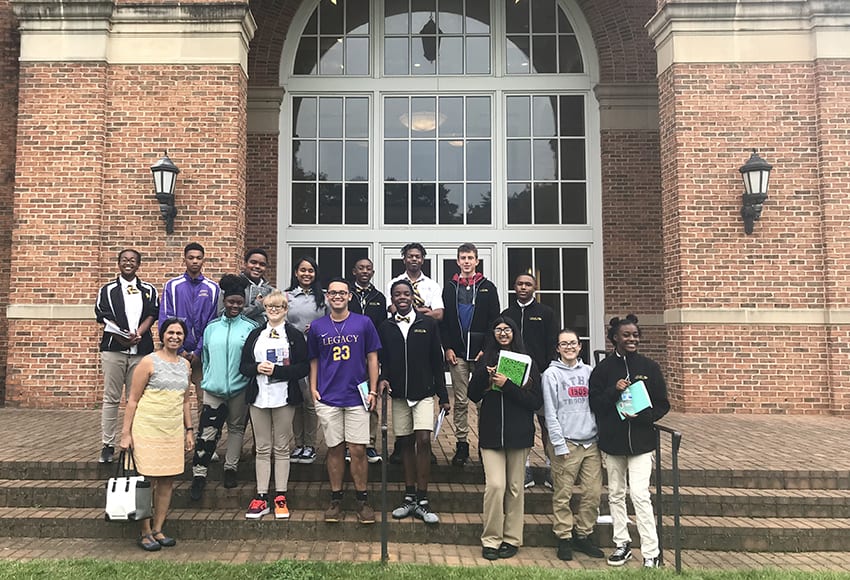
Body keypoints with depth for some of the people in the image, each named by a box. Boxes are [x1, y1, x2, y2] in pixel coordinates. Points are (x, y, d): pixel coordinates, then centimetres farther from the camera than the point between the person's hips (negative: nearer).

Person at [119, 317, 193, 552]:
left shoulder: (185, 364, 12)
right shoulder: (149, 362, -6)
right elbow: (133, 399, -6)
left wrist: (189, 431, 16)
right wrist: (126, 432, -9)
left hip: (174, 430, 6)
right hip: (148, 429, -6)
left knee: (167, 481, 8)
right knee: (148, 481, -1)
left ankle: (158, 530, 20)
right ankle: (145, 533, 12)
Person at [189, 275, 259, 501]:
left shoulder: (250, 327, -2)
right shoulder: (212, 327, 7)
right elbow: (205, 358, 14)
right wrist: (206, 381, 12)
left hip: (240, 389, -1)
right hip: (214, 389, 1)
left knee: (236, 428, 12)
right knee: (207, 432, -2)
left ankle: (231, 468, 27)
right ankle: (199, 475, 6)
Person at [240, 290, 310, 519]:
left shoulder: (295, 335, 0)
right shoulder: (255, 335, 11)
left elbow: (304, 368, -7)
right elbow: (243, 366, 10)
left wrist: (277, 371, -17)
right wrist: (257, 368, -11)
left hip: (284, 398, -3)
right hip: (258, 398, 3)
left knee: (282, 448, 4)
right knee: (262, 448, 8)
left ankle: (280, 497, 13)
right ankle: (261, 497, 14)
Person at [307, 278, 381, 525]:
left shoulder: (363, 323, 0)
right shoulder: (317, 327, 5)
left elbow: (372, 358, 4)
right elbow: (314, 361, 12)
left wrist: (373, 391, -1)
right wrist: (313, 388, 1)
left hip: (357, 397, -1)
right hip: (328, 398, 1)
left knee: (358, 450, 0)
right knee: (335, 449, 9)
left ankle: (363, 500, 16)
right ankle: (336, 499, 23)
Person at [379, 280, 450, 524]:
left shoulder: (428, 324, 1)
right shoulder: (385, 327, 5)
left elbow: (437, 361, 2)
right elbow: (382, 360, 10)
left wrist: (443, 396, 1)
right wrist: (383, 379, -12)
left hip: (424, 393, -2)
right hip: (399, 394, 2)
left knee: (423, 441, -11)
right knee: (406, 443, 8)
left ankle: (422, 501, -2)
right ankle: (409, 498, 19)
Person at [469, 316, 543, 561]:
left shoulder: (527, 363, 1)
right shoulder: (485, 361, 7)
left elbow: (536, 402, -7)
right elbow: (473, 396, 2)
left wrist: (507, 385, -17)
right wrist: (484, 375, -15)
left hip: (518, 433, 0)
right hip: (491, 433, 0)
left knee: (515, 487, 9)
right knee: (495, 485, -8)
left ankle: (512, 539, 23)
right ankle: (491, 540, 6)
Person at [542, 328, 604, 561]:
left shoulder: (588, 371, 12)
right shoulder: (551, 374, -1)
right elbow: (550, 413, -4)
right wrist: (559, 445, -9)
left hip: (591, 441, 4)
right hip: (566, 442, -4)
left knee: (594, 492, 6)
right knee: (563, 494, 2)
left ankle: (583, 535, 22)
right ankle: (564, 538, 16)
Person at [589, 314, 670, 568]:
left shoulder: (650, 367, -1)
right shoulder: (604, 368, -1)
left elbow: (662, 405, 2)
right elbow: (594, 404, -2)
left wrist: (642, 416, -15)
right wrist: (614, 391, -18)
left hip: (641, 440, -2)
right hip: (611, 440, 2)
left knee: (640, 494, -9)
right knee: (615, 494, 12)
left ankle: (651, 553, 0)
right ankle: (622, 544, 27)